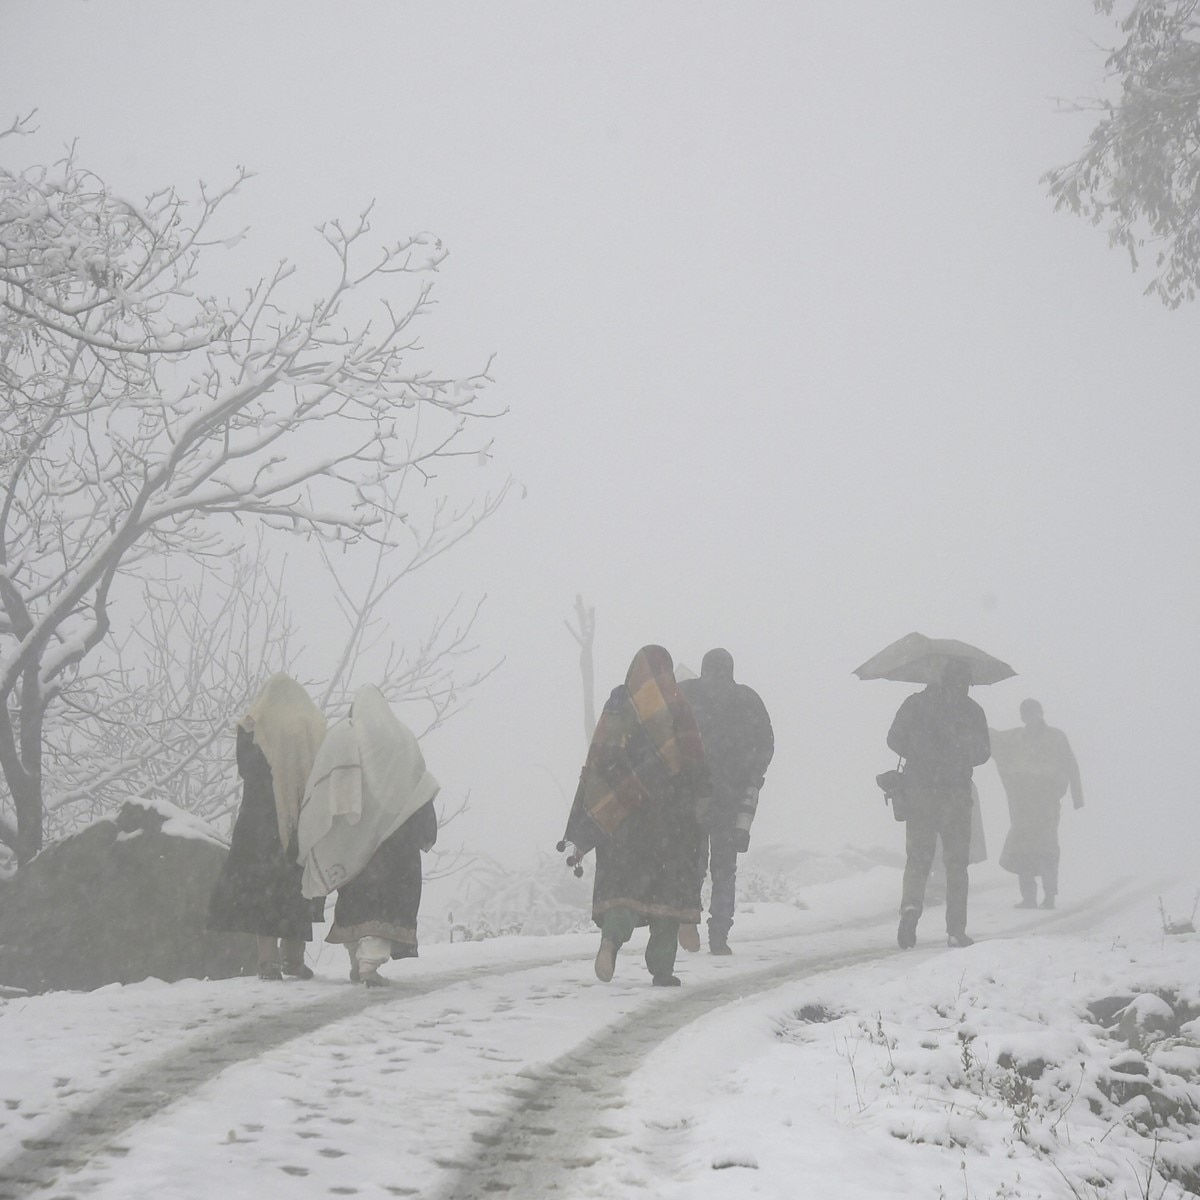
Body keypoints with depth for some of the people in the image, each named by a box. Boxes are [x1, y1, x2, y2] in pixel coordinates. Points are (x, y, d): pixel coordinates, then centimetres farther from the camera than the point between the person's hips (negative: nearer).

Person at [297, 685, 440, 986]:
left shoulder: (339, 737, 6)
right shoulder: (401, 737, 5)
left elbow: (319, 791, 1)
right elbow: (421, 789, 3)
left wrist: (314, 846, 3)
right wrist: (427, 834, 6)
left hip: (349, 835, 1)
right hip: (394, 832, -1)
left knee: (355, 894, 15)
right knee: (386, 894, -4)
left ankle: (358, 961, 17)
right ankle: (371, 961, -20)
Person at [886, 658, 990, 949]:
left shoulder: (916, 703, 3)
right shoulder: (972, 710, 0)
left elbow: (895, 739, -1)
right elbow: (982, 752, 3)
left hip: (919, 792, 1)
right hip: (956, 792, -1)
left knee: (917, 857, 8)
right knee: (956, 862, 8)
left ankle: (911, 905, -21)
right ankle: (956, 931, 5)